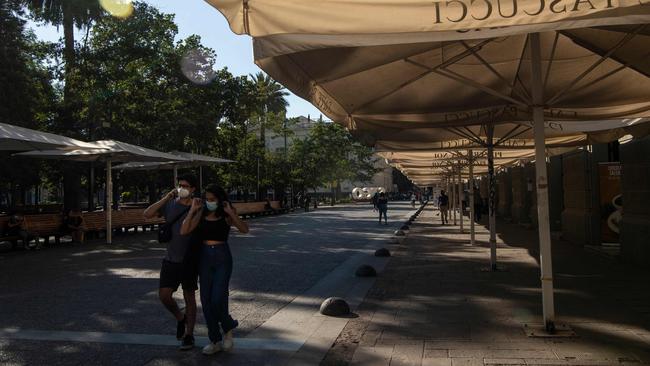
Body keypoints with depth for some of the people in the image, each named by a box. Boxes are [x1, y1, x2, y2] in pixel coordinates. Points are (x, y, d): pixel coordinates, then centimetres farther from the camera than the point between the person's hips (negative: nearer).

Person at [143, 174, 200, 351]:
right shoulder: (169, 204, 1)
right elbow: (147, 214, -11)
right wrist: (166, 198, -15)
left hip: (189, 260, -3)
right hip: (170, 258, 3)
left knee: (189, 297, 6)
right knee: (164, 295, -1)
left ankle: (189, 335, 19)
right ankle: (180, 318, 28)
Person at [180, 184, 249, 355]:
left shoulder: (227, 215, -4)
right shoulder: (201, 214, 3)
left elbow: (244, 229, -17)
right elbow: (184, 231, -7)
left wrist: (230, 212, -22)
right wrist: (192, 210, -10)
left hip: (222, 258, -4)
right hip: (205, 257, 4)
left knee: (218, 299, -13)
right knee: (206, 301, 5)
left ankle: (228, 328, 18)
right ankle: (215, 341, 19)